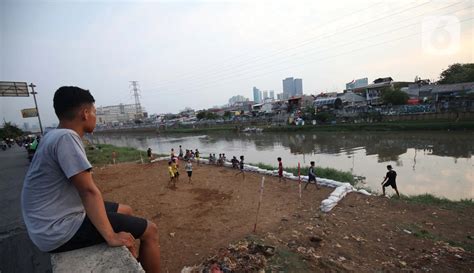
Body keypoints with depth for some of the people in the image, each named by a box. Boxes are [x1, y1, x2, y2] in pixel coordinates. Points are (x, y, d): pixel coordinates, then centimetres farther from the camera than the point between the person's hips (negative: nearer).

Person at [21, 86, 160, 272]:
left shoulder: (54, 136, 9)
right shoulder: (66, 137, -22)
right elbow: (88, 191, -28)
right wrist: (111, 237, -26)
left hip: (55, 221, 10)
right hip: (60, 231, -10)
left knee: (125, 210, 22)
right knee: (150, 231, -8)